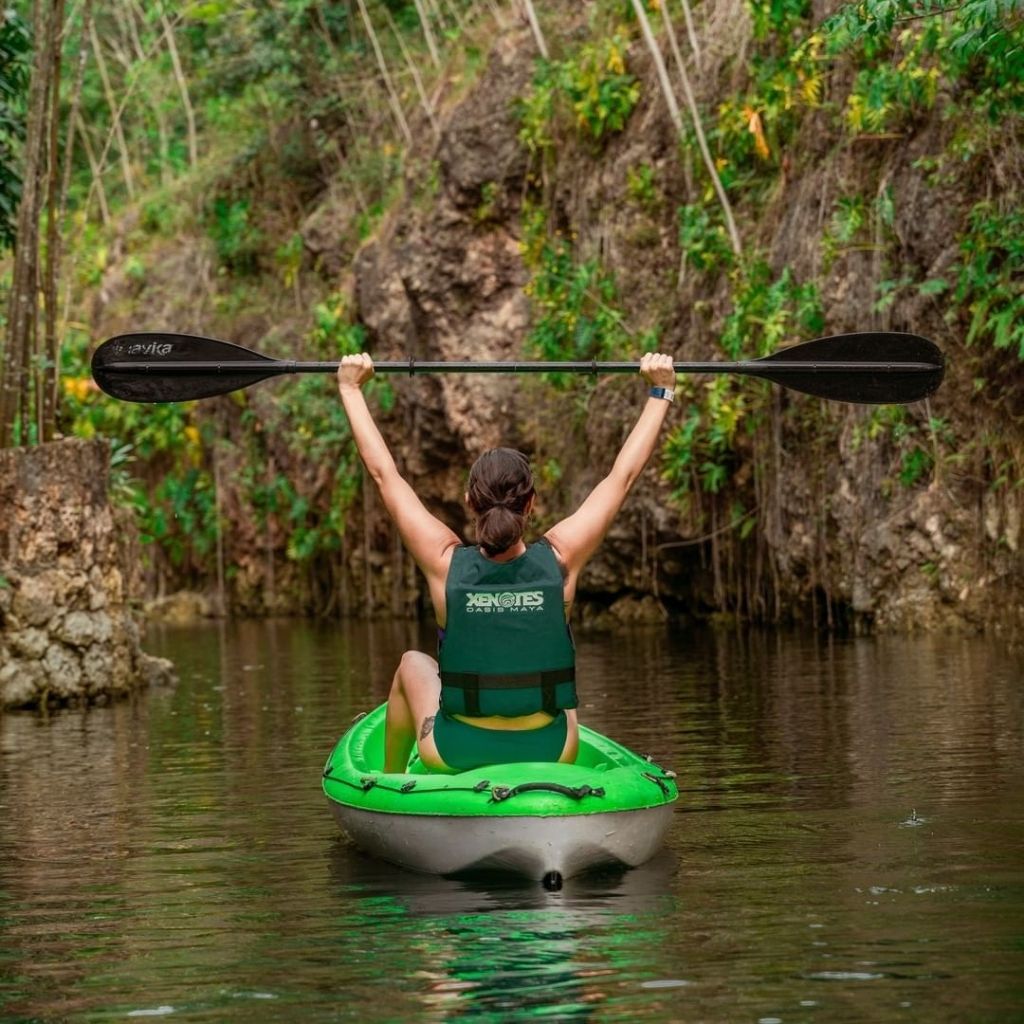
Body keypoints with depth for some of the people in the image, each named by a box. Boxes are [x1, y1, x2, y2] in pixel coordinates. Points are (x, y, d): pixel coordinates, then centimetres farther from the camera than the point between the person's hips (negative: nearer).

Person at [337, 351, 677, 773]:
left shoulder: (446, 563, -15)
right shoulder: (560, 560, -14)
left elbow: (384, 473, -4)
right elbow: (622, 475, -2)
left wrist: (351, 388, 8)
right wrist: (660, 391, 9)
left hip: (456, 754, 0)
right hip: (550, 755, 1)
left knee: (413, 663, 30)